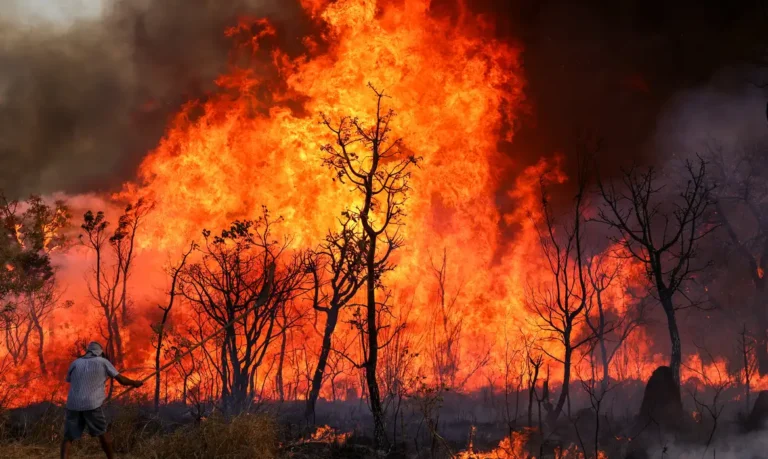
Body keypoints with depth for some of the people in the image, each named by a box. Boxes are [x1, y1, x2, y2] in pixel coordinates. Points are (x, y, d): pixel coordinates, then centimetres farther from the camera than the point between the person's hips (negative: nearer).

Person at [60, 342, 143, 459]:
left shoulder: (75, 363, 16)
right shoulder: (103, 362, 9)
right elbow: (122, 380, 11)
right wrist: (134, 383, 29)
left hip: (73, 404, 2)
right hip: (92, 404, -2)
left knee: (68, 437, 5)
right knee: (102, 433, 15)